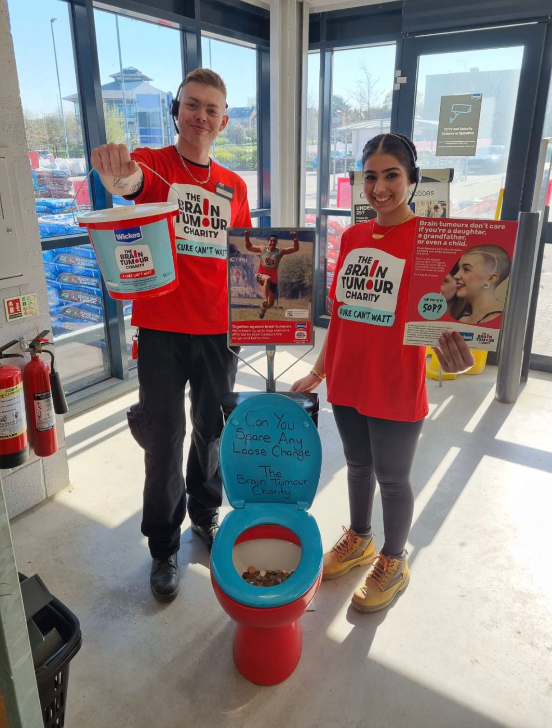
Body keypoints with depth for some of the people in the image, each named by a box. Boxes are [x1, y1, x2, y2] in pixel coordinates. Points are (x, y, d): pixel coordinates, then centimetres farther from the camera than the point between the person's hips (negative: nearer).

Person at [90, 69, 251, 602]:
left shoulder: (234, 186, 9)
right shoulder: (152, 163, -1)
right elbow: (129, 181, -26)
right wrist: (116, 174, -49)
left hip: (219, 331, 4)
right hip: (161, 329, -3)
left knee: (212, 431, 16)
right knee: (164, 443, 4)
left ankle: (206, 513, 40)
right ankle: (163, 548, 25)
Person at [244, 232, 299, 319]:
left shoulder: (280, 251, -4)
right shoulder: (262, 249, 1)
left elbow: (295, 249, -10)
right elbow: (249, 247, 11)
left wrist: (295, 239, -27)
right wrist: (247, 237, -4)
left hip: (273, 279, 2)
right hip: (261, 275, -2)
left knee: (271, 304, 7)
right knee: (267, 278, -43)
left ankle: (263, 308, 43)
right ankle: (265, 300, -40)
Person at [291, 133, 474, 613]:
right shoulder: (353, 237, 4)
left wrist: (456, 354, -38)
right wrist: (319, 373, 13)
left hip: (396, 388, -5)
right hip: (347, 381, 5)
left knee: (392, 478, 12)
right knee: (358, 465, 22)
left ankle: (393, 561, 37)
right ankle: (359, 539, 46)